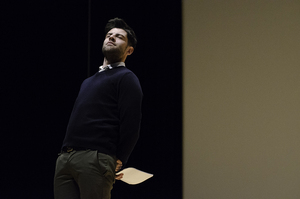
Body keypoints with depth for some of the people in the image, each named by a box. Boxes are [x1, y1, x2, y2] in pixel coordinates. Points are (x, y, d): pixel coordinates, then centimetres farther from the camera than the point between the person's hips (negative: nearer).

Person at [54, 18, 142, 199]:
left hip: (95, 159, -8)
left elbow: (131, 125, -8)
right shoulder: (89, 81, 28)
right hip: (65, 158, 8)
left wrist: (118, 161, -7)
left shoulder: (126, 78, 2)